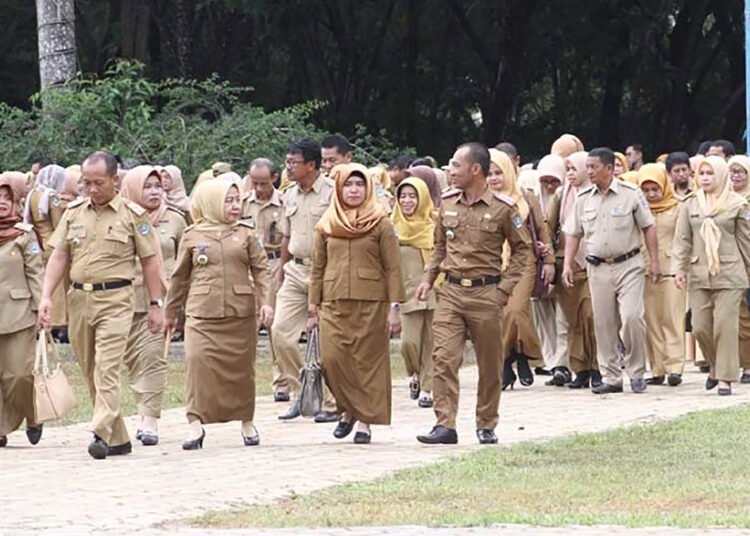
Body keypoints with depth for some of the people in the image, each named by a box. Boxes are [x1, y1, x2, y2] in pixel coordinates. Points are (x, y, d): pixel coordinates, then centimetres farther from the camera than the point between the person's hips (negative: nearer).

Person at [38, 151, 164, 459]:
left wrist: (155, 305, 2)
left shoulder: (133, 215, -1)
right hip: (79, 298, 5)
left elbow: (149, 262, 3)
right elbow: (59, 257, 9)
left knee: (107, 368, -15)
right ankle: (119, 439, 16)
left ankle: (102, 434, -21)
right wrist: (46, 297, -2)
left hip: (115, 299, -5)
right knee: (91, 372, 8)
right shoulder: (73, 213, 10)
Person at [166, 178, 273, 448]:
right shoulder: (192, 236, 7)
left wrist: (266, 302, -8)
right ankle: (195, 423, -15)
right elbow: (180, 277, 14)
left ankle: (246, 421, 23)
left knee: (242, 367, 7)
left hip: (240, 313, 1)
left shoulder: (246, 234, 9)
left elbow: (261, 270, 6)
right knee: (199, 362, -16)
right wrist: (171, 313, 18)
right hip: (202, 314, -1)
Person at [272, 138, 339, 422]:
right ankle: (299, 393, 9)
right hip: (295, 270, 7)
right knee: (281, 330, -3)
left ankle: (331, 403, 6)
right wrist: (281, 271, 21)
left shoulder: (332, 193, -9)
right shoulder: (290, 196, 13)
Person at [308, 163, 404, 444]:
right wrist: (314, 306, 11)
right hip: (334, 304, 2)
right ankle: (348, 410, 13)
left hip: (371, 304, -2)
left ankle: (365, 420, 7)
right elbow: (318, 268, 15)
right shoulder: (326, 226, 11)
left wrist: (395, 306, -6)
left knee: (368, 361, -2)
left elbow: (392, 268, 0)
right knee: (331, 359, -9)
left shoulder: (381, 225, 2)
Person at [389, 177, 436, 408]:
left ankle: (427, 388, 10)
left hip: (435, 293, -1)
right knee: (409, 342, -8)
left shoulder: (435, 226, 0)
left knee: (431, 342, 0)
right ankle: (416, 375, 20)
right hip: (409, 293, 1)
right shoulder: (394, 228, 5)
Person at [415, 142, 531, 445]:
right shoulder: (447, 203, 8)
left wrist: (505, 288, -5)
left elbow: (522, 249, 3)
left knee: (489, 364, 6)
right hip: (451, 292, 3)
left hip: (486, 294, -3)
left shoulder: (503, 208, -5)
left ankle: (486, 426, 18)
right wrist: (428, 279, 7)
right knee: (443, 358, -10)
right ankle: (445, 425, -11)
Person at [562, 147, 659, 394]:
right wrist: (567, 265, 3)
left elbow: (648, 228, 1)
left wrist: (654, 261, -3)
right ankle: (611, 378, 12)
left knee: (632, 318, -14)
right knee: (604, 324, 4)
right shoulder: (583, 199, 7)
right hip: (598, 269, 4)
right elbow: (573, 234, 12)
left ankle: (637, 372, 0)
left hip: (628, 265, -4)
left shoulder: (631, 194, -3)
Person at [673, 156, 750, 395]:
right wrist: (679, 269, 0)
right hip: (699, 275, 3)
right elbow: (682, 240, 9)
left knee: (725, 326, -6)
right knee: (700, 327, 0)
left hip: (729, 274, -3)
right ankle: (715, 365, 24)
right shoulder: (690, 206, 9)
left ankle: (725, 377, 1)